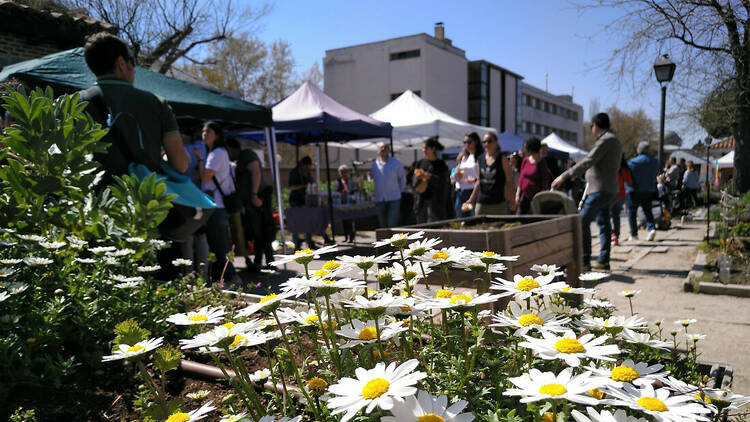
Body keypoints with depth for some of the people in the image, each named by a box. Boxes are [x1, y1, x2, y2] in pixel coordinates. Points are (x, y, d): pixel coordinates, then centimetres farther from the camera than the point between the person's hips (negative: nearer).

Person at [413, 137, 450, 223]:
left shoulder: (440, 164, -1)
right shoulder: (420, 163, 11)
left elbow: (442, 183, -10)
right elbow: (414, 184, 8)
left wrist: (429, 176, -25)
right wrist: (418, 177, -15)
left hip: (436, 202, -4)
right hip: (422, 201, 4)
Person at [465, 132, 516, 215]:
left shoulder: (502, 159, -2)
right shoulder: (481, 159, 10)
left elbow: (509, 181, -3)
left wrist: (511, 200, -10)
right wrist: (471, 199, 17)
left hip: (498, 203, -4)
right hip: (481, 202, 4)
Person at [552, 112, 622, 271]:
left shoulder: (606, 140, -13)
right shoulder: (614, 140, 20)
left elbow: (587, 162, -21)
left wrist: (564, 176, -22)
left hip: (600, 190, -11)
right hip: (608, 189, 11)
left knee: (583, 221, -11)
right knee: (603, 223, 12)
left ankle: (584, 261, -11)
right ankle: (603, 261, 16)